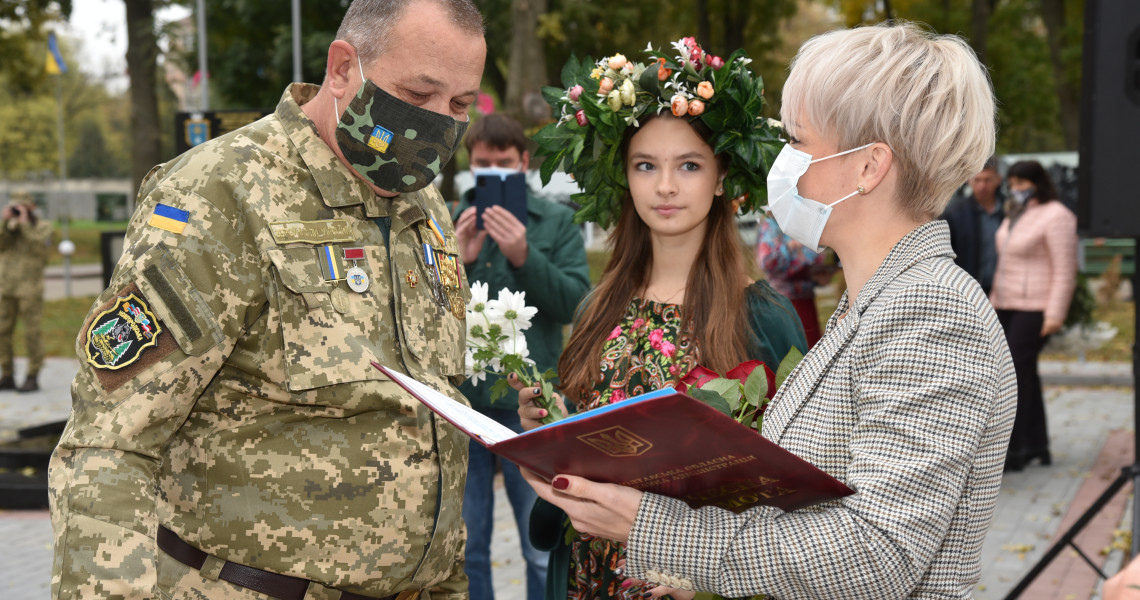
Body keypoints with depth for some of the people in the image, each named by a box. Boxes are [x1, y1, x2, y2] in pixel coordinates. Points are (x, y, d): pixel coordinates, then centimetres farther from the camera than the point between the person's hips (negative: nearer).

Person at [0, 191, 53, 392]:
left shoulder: (43, 226, 1)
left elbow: (39, 248, -15)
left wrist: (25, 224, -16)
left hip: (29, 288, -5)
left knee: (32, 332, -4)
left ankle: (32, 378, 2)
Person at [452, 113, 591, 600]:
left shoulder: (556, 222, 4)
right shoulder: (446, 223, 7)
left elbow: (575, 302, -5)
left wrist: (524, 257, -17)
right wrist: (458, 260, -13)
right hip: (458, 400, 2)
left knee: (545, 553, 3)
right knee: (464, 551, 11)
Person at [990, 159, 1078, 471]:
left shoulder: (1056, 217, -14)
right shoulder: (1016, 214, 12)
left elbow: (1065, 271, -16)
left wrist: (1055, 315, -20)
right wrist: (994, 302, 14)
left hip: (1036, 307, -9)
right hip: (1009, 304, 9)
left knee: (1015, 370, -12)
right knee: (1024, 372, 10)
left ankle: (1010, 451, -11)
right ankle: (1036, 446, 17)